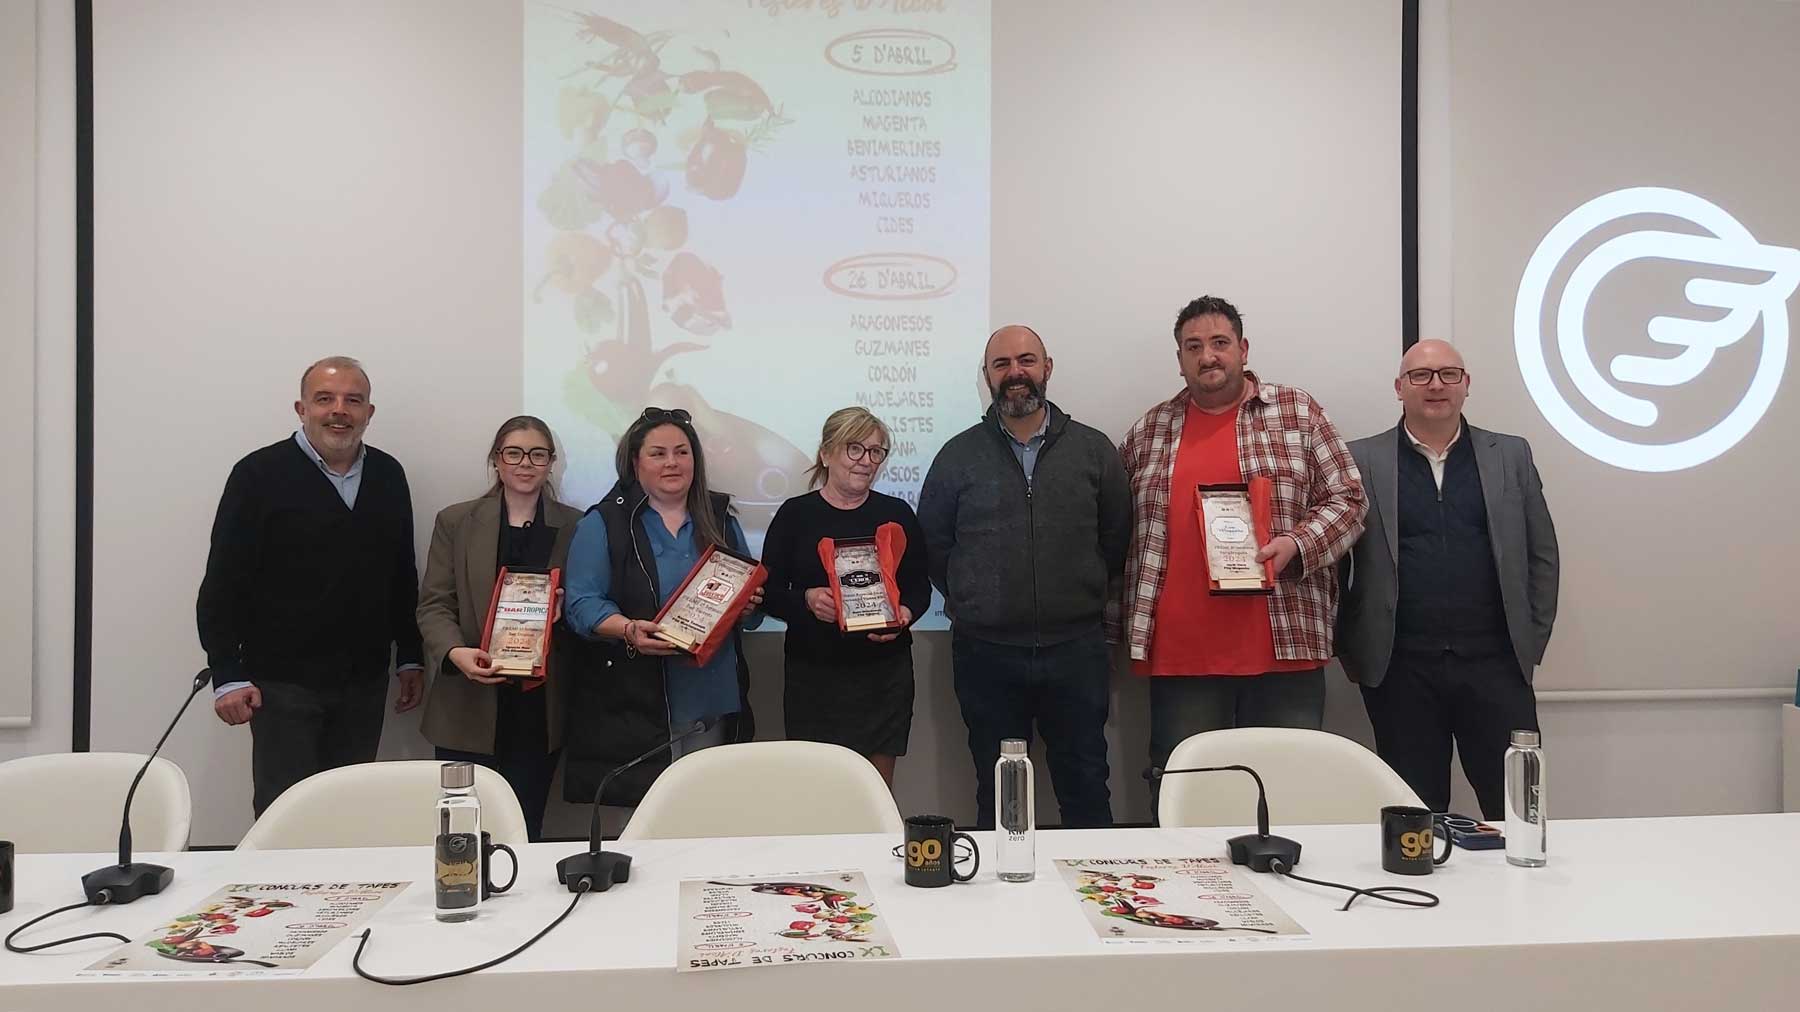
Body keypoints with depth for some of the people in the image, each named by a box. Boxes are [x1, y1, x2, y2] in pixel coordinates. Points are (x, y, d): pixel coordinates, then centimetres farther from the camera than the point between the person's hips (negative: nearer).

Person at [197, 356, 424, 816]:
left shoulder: (388, 475, 9)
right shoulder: (261, 474, -5)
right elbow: (223, 583, -6)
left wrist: (410, 657, 13)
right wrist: (228, 675, -11)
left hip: (365, 682, 4)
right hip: (284, 682, -4)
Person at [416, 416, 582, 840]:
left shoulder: (574, 527, 7)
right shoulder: (454, 521, 6)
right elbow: (434, 603, 2)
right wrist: (455, 652, -17)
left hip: (540, 707, 0)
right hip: (469, 707, 0)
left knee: (525, 828, 3)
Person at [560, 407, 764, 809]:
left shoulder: (721, 522, 15)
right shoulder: (603, 523, 2)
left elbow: (751, 600, 19)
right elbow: (582, 603, -6)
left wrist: (747, 607, -4)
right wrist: (629, 630, -24)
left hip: (713, 704, 4)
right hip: (632, 707, -4)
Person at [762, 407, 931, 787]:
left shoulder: (897, 514, 7)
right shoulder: (795, 515, 2)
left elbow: (920, 585, 9)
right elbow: (769, 592, 1)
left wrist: (905, 613, -12)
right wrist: (806, 600, -19)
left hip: (884, 674, 1)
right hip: (813, 674, -1)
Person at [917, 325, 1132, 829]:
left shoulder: (1093, 449, 4)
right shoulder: (958, 456, 3)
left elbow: (1117, 539, 9)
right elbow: (932, 542, 10)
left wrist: (1085, 599, 6)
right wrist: (973, 604, 7)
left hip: (1077, 650, 0)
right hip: (987, 653, 0)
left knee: (1087, 791, 10)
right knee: (997, 797, 11)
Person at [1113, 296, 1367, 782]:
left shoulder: (1299, 412, 7)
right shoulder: (1149, 430, 12)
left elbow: (1347, 498, 6)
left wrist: (1296, 545, -13)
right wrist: (1125, 630, 11)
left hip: (1285, 649, -1)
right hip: (1178, 655, 2)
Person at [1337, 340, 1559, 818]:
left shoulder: (1511, 456, 11)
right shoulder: (1362, 461, 3)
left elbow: (1542, 555, 13)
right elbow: (1335, 560, 3)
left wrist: (1532, 642, 7)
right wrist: (1352, 652, 0)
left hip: (1495, 663, 2)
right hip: (1400, 670, -1)